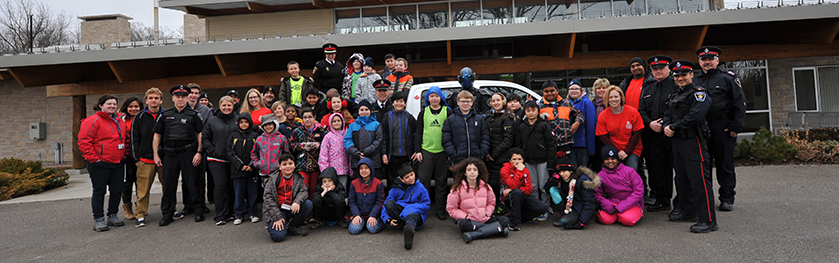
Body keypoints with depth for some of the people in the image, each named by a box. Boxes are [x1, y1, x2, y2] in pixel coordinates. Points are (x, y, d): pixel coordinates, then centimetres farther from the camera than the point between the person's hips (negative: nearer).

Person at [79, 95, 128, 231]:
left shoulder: (120, 122, 14)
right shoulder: (93, 121, -8)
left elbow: (126, 139, 26)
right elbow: (84, 141, -13)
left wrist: (124, 154, 16)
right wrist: (93, 158, -16)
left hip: (118, 163, 7)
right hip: (100, 164, -7)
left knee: (117, 190, 9)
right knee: (99, 192, 1)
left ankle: (112, 216, 23)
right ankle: (98, 220, 9)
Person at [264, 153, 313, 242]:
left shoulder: (298, 178, 5)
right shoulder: (273, 179, -5)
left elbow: (304, 191, -2)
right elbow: (268, 197, -10)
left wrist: (297, 202, -27)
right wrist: (277, 217, -17)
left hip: (291, 209, 4)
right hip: (276, 210, -4)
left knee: (308, 204, -22)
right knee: (278, 236, -26)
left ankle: (292, 227, -5)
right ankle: (273, 226, 11)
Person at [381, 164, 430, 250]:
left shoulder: (420, 187, 3)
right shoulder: (396, 189, 5)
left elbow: (427, 205, 1)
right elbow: (386, 205, 5)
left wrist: (410, 207, -14)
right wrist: (388, 219, -15)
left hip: (416, 212, -2)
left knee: (412, 215, -40)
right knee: (389, 203, -27)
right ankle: (408, 228, -33)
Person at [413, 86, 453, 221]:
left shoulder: (447, 111, 5)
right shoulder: (423, 112, 9)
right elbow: (418, 132, 9)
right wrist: (418, 150, 1)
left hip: (442, 151, -1)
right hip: (426, 151, 1)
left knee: (441, 181, 5)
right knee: (423, 179, 1)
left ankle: (441, 209, 14)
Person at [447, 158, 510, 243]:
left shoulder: (485, 187, 8)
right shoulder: (458, 188, -3)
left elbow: (491, 203, 20)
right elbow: (451, 209, -2)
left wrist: (487, 213, 1)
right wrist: (465, 216, -14)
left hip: (485, 220, 4)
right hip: (469, 220, -4)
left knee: (504, 220, -20)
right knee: (463, 224, -39)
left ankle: (472, 235, -32)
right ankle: (495, 228, -29)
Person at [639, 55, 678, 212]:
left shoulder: (676, 85, -2)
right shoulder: (648, 87, 15)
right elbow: (642, 110, 13)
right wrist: (650, 123, -4)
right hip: (654, 134, 5)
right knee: (658, 168, 8)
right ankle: (662, 201, 19)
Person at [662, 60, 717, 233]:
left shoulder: (699, 93, -8)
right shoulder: (675, 96, 19)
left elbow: (695, 116, -21)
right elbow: (668, 115, 18)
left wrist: (674, 127, -14)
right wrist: (666, 126, -4)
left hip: (694, 141, -9)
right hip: (677, 141, 9)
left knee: (699, 179, -9)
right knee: (682, 178, 16)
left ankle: (708, 220, -6)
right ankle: (687, 211, 30)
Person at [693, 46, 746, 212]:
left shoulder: (728, 78, 3)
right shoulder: (694, 80, 13)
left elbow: (740, 103, -1)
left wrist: (736, 126, -8)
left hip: (723, 127, -3)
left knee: (725, 164, 2)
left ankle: (727, 198, 11)